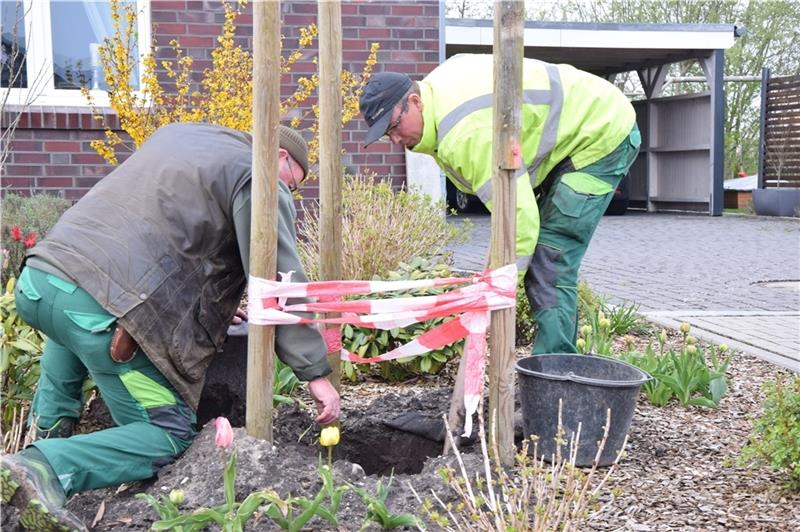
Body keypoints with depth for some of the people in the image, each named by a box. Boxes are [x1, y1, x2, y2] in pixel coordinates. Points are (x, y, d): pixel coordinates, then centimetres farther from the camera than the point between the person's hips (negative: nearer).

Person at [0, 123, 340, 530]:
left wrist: (217, 299, 38)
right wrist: (316, 373, -1)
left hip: (35, 280, 8)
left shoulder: (179, 133, 27)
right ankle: (45, 467, -15)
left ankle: (50, 426, 34)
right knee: (169, 434, 3)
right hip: (104, 305, -8)